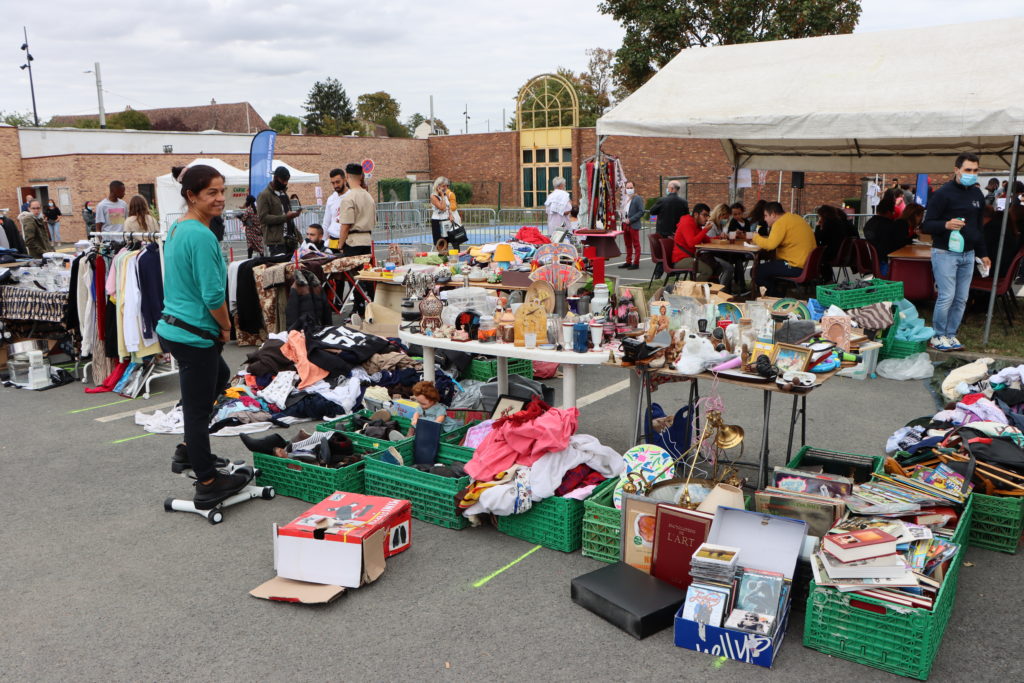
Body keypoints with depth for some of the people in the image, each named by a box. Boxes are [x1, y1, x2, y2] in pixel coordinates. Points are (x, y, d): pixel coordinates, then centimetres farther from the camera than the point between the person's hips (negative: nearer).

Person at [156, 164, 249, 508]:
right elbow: (213, 295, -23)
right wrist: (226, 327, -5)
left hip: (172, 327, 10)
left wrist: (218, 327, 16)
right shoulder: (202, 236, -20)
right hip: (194, 334, -10)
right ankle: (207, 485, 14)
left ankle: (189, 452, 37)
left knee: (219, 377, 30)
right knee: (198, 407, 0)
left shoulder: (176, 229, 10)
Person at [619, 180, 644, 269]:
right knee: (628, 245, 13)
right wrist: (623, 220, 6)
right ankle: (628, 262, 21)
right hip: (625, 225, 8)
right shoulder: (625, 198, 15)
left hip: (633, 225, -8)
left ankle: (636, 263, 1)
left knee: (636, 244, -2)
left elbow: (641, 212, -14)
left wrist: (630, 220, -18)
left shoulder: (638, 198, -8)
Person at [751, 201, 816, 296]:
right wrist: (763, 239, 13)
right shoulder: (794, 217, 15)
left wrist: (756, 238, -7)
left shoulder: (780, 223, -15)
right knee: (769, 265, 27)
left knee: (757, 271, -6)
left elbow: (770, 245, -25)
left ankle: (775, 297, 6)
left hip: (797, 267, -10)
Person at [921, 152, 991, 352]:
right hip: (945, 253, -7)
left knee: (961, 299, 7)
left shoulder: (977, 195, 12)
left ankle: (951, 335, 17)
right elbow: (927, 225, -12)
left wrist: (983, 254, 20)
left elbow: (979, 227, 22)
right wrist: (946, 225, -32)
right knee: (947, 297, -8)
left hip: (968, 254, 7)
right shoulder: (942, 194, -9)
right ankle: (937, 337, 4)